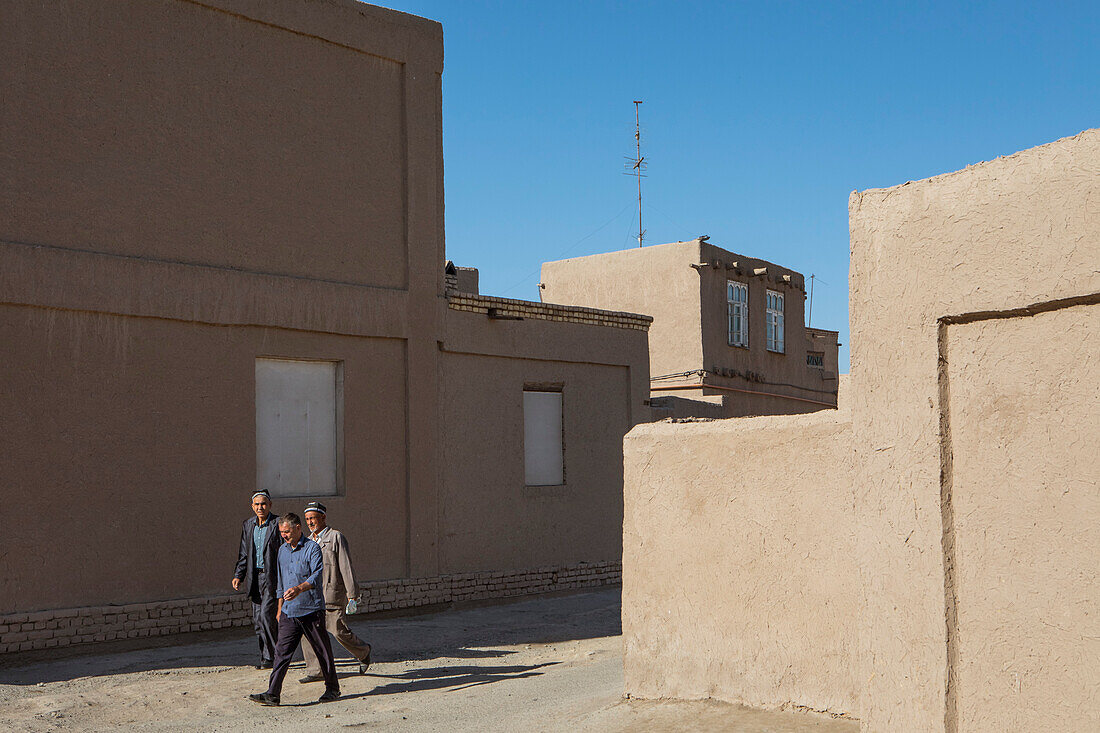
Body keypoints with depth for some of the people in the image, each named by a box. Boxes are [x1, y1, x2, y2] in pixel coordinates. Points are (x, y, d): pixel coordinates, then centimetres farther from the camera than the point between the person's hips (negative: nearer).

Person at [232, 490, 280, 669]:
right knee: (257, 619, 7)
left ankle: (271, 657, -3)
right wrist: (238, 575, 7)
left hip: (272, 576, -6)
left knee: (266, 614, -14)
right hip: (255, 577, 6)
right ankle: (267, 657, 16)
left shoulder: (278, 524, -7)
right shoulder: (248, 524, 11)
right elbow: (244, 553, 17)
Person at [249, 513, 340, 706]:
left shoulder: (312, 548, -9)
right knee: (282, 652, -2)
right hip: (289, 612, 5)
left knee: (322, 652, 5)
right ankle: (272, 693, -4)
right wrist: (280, 608, 21)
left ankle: (333, 689, 20)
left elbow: (317, 575, -22)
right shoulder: (283, 550, 13)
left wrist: (299, 588, -39)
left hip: (311, 610, -5)